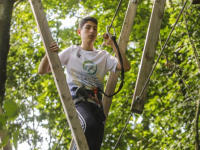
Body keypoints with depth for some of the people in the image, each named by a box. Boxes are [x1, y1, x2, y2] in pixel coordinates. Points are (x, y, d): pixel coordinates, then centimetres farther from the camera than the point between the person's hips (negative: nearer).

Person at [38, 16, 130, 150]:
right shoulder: (71, 51, 17)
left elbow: (125, 67, 5)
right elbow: (42, 70, 12)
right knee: (89, 125, -37)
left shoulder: (103, 56, 22)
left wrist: (113, 45, 2)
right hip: (77, 98, -3)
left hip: (95, 102, 4)